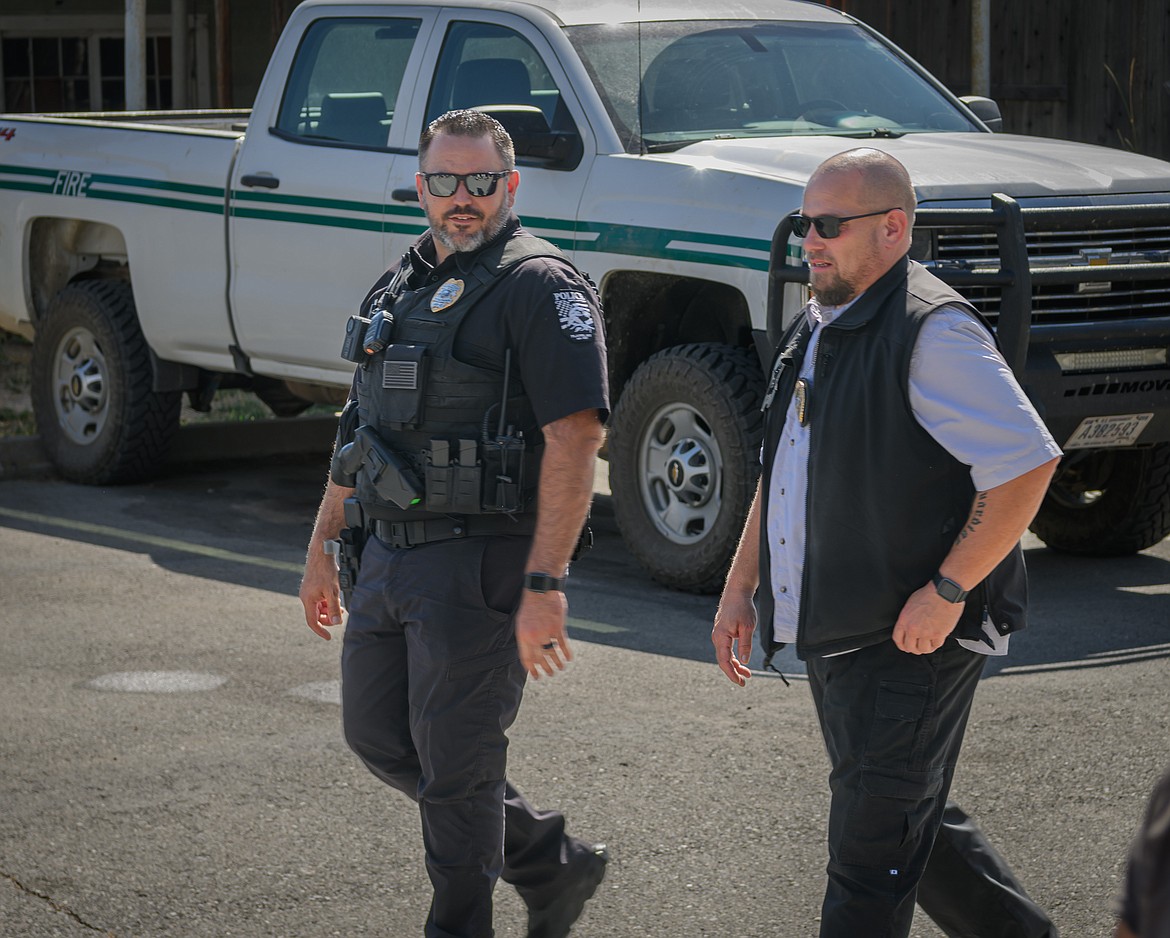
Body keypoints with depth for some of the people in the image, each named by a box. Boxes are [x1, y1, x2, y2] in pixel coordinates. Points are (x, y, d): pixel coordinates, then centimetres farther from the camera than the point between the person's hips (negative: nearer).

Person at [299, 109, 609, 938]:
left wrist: (545, 585, -24)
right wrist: (325, 544, 20)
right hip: (387, 556, 9)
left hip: (477, 564, -9)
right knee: (379, 737, 14)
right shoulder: (403, 287, 16)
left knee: (456, 766, -3)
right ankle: (552, 865, 27)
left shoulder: (541, 287, -11)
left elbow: (574, 442, -18)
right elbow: (361, 428, 23)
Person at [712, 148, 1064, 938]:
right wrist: (742, 586, 17)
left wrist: (947, 591, -21)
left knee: (872, 844, -6)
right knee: (916, 822, 19)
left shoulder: (930, 330, -16)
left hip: (911, 641, -9)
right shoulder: (818, 329, 14)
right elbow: (781, 473, 24)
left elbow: (1027, 464, -21)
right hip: (833, 635, 9)